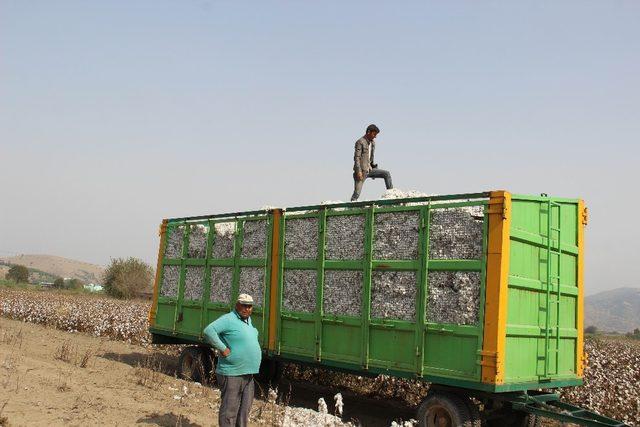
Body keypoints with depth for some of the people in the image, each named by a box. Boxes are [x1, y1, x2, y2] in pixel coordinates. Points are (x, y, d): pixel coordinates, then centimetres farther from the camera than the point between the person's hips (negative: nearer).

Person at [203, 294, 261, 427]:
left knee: (244, 410, 16)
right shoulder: (229, 319, -14)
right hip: (232, 374, -9)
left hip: (248, 375, 9)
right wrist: (223, 349, -24)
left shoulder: (247, 320, 13)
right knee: (229, 411, -3)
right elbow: (209, 331, -26)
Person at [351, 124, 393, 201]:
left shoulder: (372, 143, 14)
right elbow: (356, 157, -16)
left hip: (369, 170, 7)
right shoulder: (360, 142, -10)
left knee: (386, 174, -1)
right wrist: (358, 171, -23)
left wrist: (374, 168, 18)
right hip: (361, 171, -7)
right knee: (357, 193, -12)